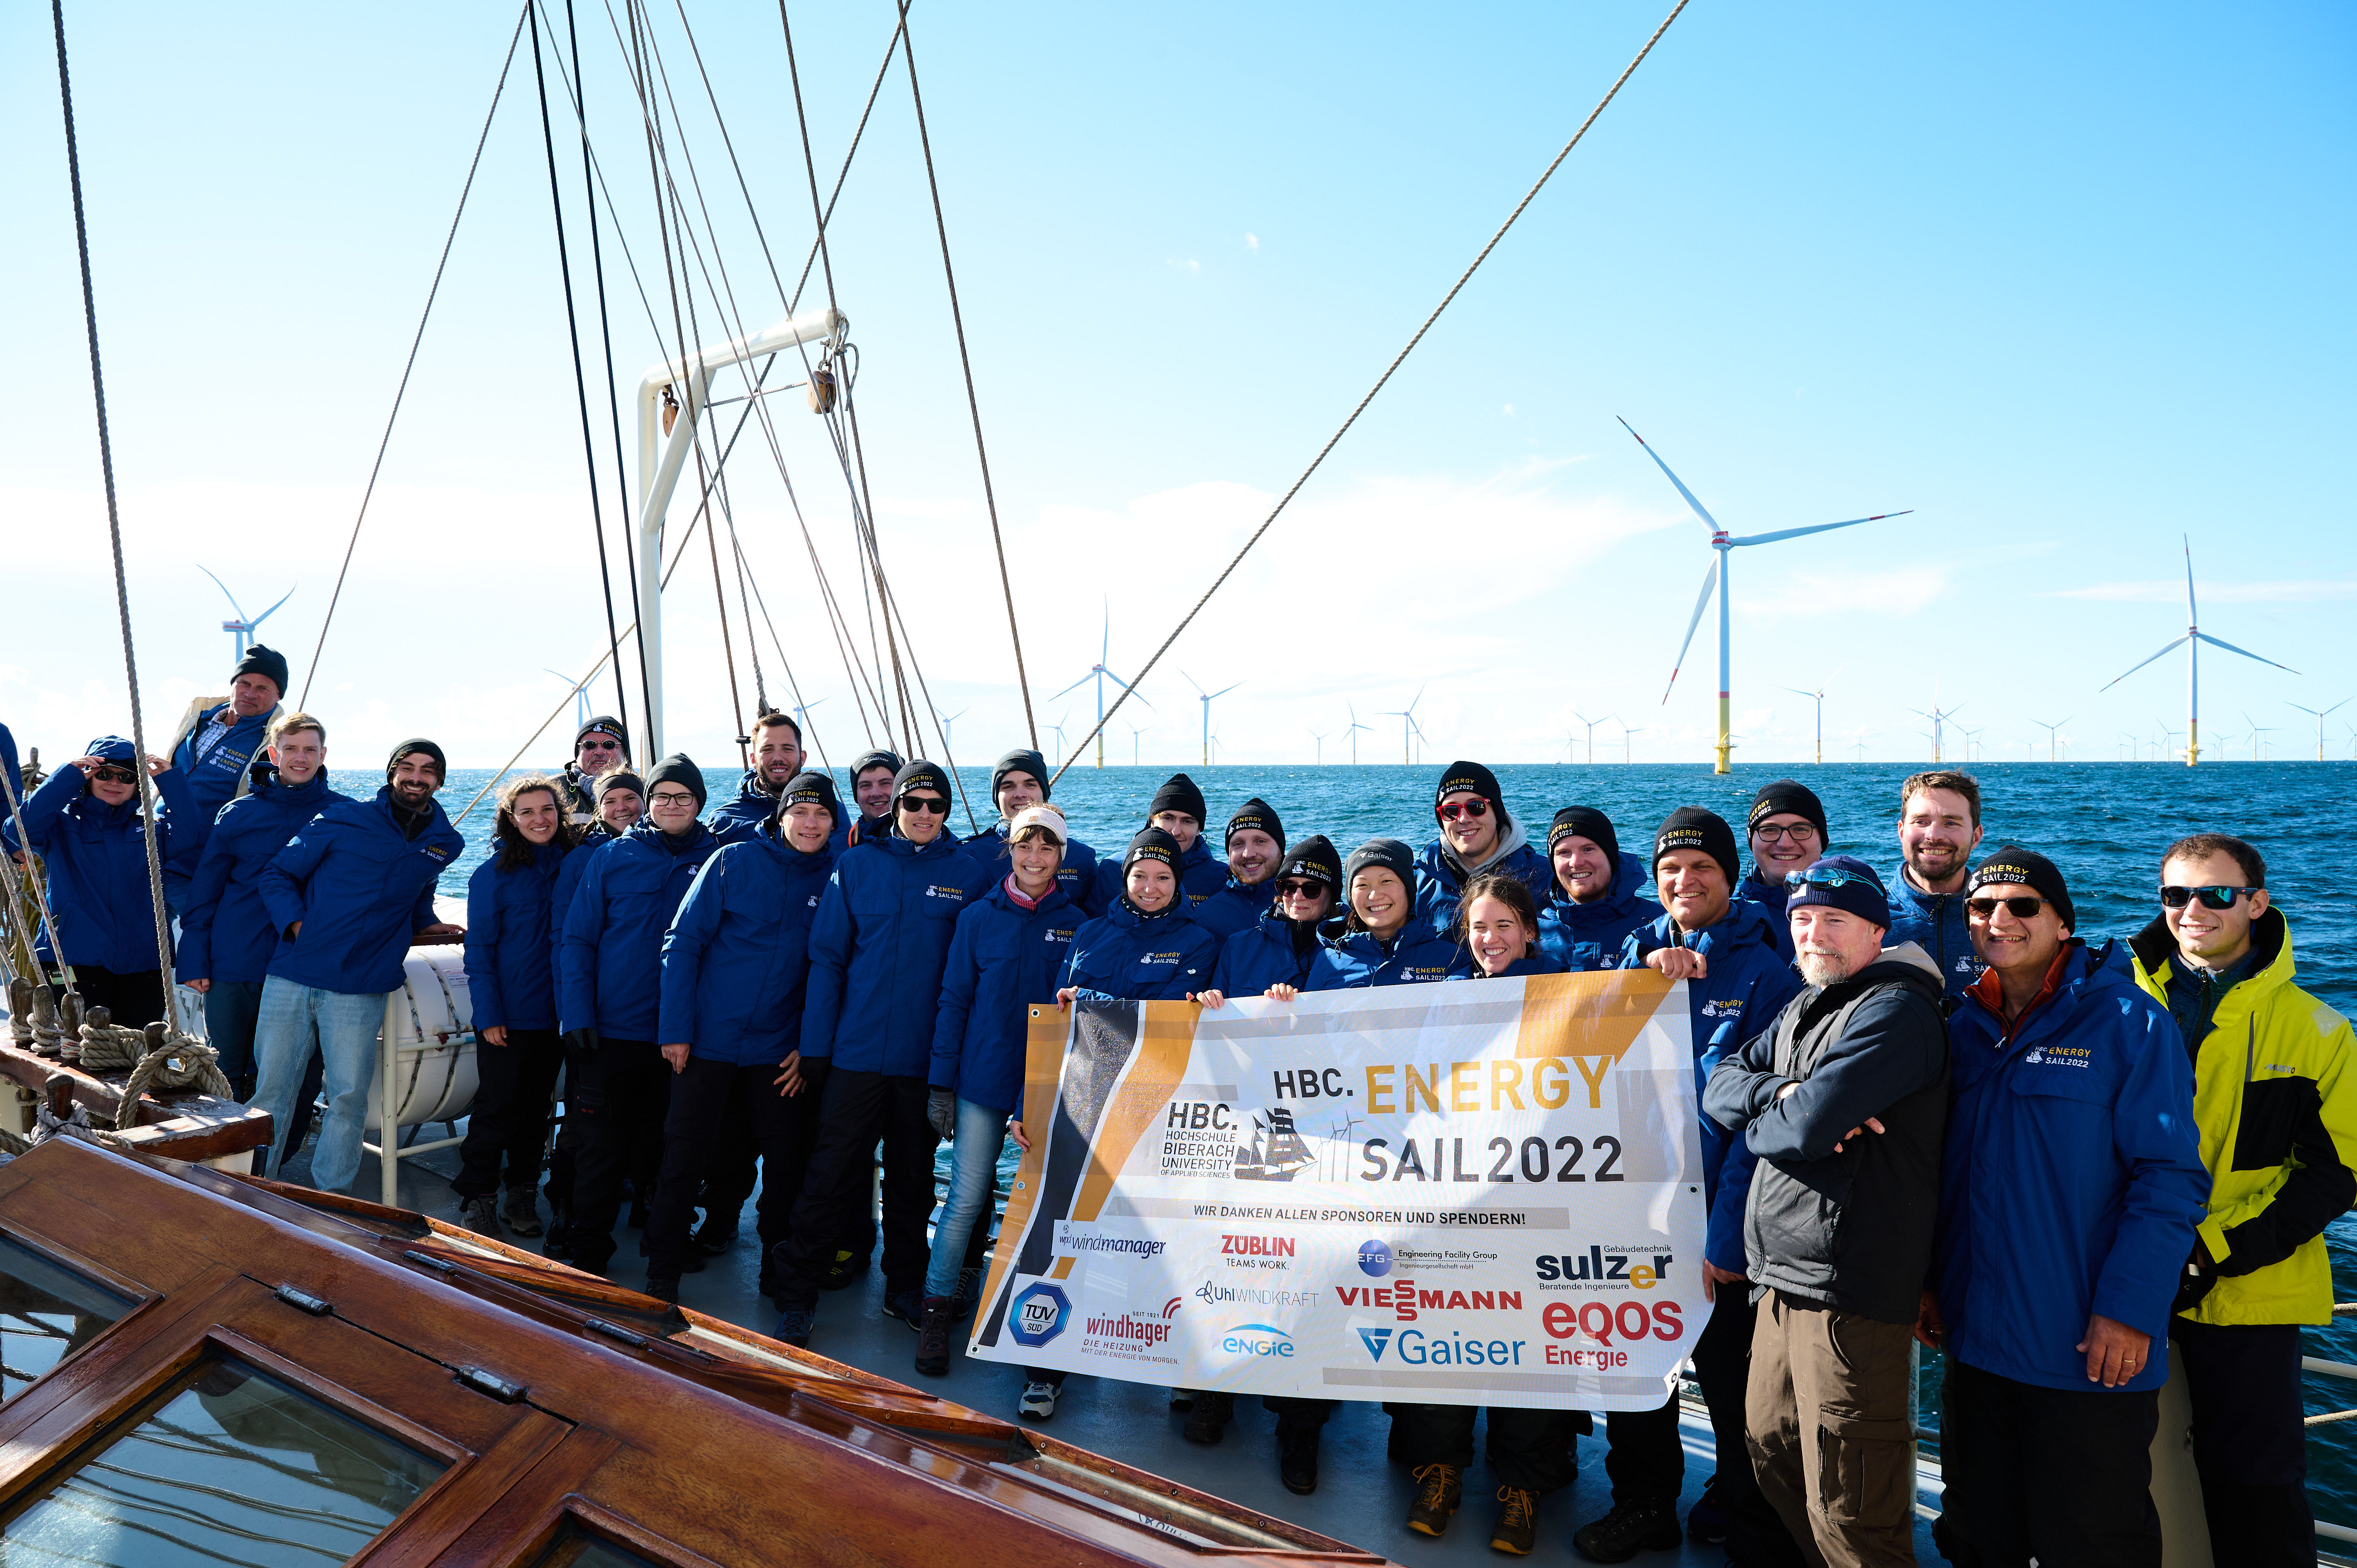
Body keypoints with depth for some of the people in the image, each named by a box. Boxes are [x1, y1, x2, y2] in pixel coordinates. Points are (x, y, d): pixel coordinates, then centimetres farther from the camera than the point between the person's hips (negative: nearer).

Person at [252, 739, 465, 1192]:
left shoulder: (445, 844, 9)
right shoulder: (342, 820, 1)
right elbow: (277, 874, 5)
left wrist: (423, 925, 17)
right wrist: (297, 925, -7)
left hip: (361, 989, 1)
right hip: (293, 975, -1)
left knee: (349, 1097, 0)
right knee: (271, 1088, 5)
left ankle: (330, 1197, 13)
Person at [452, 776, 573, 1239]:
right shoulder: (494, 873, -5)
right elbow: (479, 949, -5)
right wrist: (488, 1014, -12)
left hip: (555, 1013, 3)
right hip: (509, 1015, -3)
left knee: (537, 1105, 11)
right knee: (498, 1106, 2)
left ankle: (522, 1195, 23)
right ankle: (478, 1199, 16)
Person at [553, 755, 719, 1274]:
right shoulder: (611, 858, 1)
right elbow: (576, 940, 0)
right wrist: (577, 1016, -9)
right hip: (611, 1031, -1)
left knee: (664, 1145, 13)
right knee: (600, 1145, 3)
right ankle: (588, 1254, 14)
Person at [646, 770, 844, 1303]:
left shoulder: (836, 877, 0)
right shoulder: (733, 862, -6)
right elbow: (682, 943, -5)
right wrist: (675, 1028, -9)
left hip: (780, 1049, 2)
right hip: (709, 1039, -2)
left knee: (786, 1160, 7)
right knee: (686, 1155, 6)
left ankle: (779, 1264, 24)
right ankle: (663, 1268, 21)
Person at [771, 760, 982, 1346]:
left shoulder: (967, 872, 0)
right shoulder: (857, 865, 1)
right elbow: (826, 958, 2)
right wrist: (815, 1045, -3)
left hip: (926, 1057, 1)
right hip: (857, 1050, -1)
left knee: (913, 1177, 14)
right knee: (832, 1173, 0)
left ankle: (905, 1289, 28)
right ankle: (795, 1291, 12)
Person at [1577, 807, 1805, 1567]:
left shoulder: (1764, 972, -7)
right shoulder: (1638, 951, 6)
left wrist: (1724, 1235, -17)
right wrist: (1645, 972, -21)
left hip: (1715, 1220, -4)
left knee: (1729, 1376, 10)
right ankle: (1642, 1504, 34)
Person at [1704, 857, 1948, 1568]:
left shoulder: (1896, 1010, -12)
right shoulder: (1801, 1011, 17)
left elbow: (1809, 1127, -22)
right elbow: (1720, 1085, 10)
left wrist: (1757, 1124, -1)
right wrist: (1782, 1092, -10)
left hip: (1849, 1289, -9)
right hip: (1784, 1275, 9)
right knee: (1772, 1454, 20)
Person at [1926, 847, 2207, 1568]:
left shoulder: (2130, 1022, -9)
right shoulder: (1964, 1028, 7)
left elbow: (2171, 1178, -14)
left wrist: (2130, 1308, -19)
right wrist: (1927, 1280, 8)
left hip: (2090, 1351, -5)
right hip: (1976, 1340, 5)